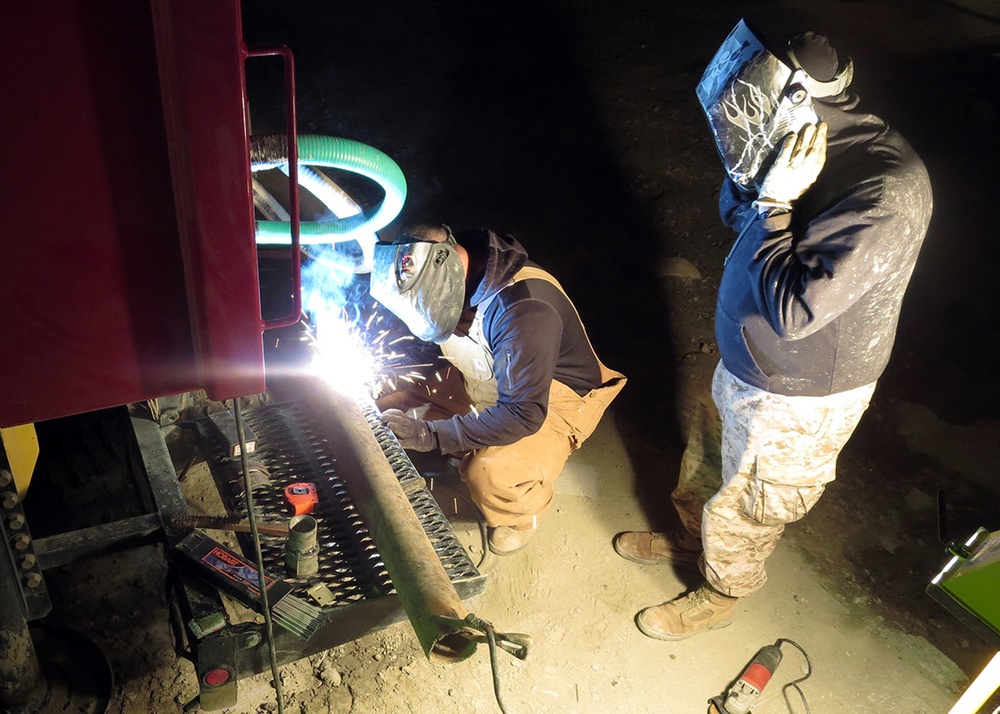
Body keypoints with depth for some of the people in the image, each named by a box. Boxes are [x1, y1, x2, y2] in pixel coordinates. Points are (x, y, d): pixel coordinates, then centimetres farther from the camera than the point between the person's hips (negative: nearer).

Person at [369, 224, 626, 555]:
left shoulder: (524, 308, -37)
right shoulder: (443, 275, -15)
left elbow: (524, 413, -35)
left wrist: (431, 434, -37)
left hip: (550, 399, -7)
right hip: (482, 380, 7)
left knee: (491, 477, -32)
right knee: (388, 403, -1)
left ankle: (524, 512, 5)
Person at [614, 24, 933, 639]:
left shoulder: (885, 194, -34)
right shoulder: (815, 147, -8)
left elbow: (793, 311, -33)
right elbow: (736, 213, 7)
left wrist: (774, 202, -30)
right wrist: (752, 174, -14)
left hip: (797, 399, -8)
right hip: (745, 364, 8)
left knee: (745, 508, 17)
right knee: (710, 463, 29)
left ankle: (722, 594, 46)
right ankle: (693, 538, 58)